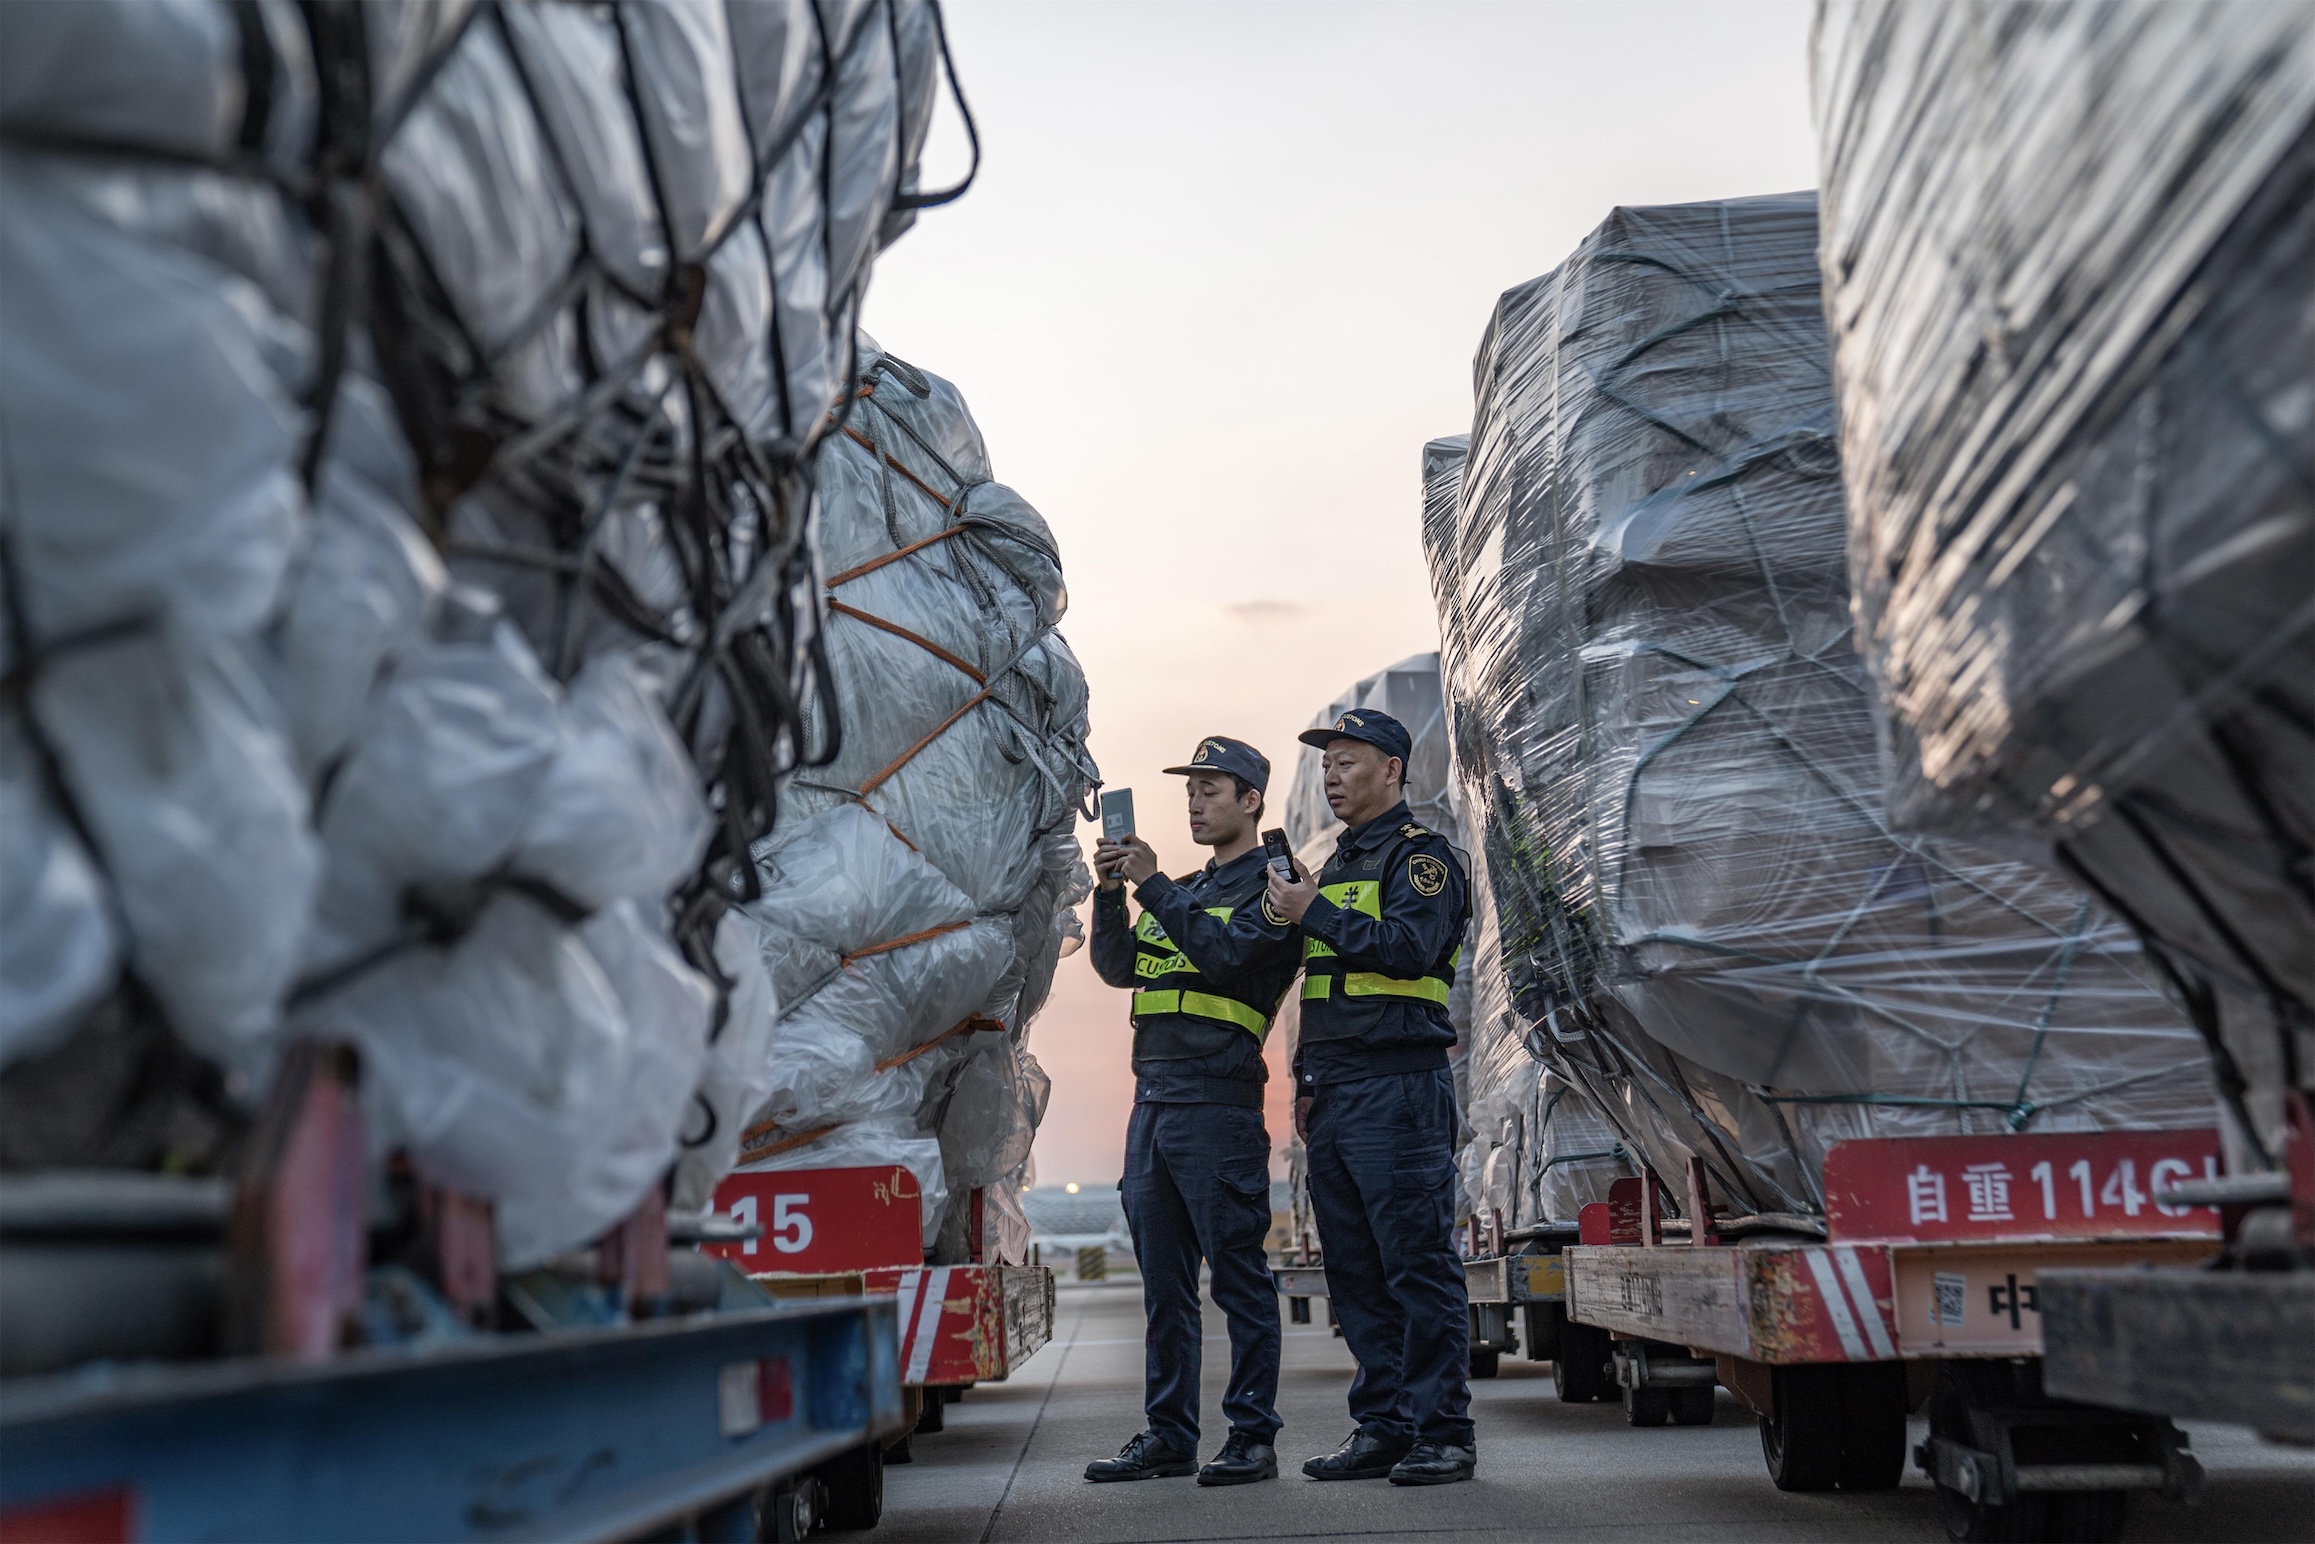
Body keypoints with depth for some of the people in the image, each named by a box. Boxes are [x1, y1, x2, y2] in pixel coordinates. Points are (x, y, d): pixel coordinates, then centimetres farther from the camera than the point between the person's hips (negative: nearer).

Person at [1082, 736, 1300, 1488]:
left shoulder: (1270, 883, -1)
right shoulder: (1185, 889, 23)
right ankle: (1169, 1434, 16)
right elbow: (1118, 966, 15)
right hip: (1153, 1098, 8)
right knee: (1164, 1279, 10)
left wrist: (1153, 885, -16)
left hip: (1217, 1099, -8)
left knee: (1238, 1274, -4)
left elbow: (1225, 953, -17)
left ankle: (1252, 1437, 1)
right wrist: (1111, 889, 0)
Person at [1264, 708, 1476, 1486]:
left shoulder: (1422, 855, -2)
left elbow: (1410, 947, -20)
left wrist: (1316, 914, -14)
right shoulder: (1337, 866, 23)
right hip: (1335, 1096, 9)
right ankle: (1382, 1428, 15)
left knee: (1418, 1266, -7)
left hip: (1399, 1089, -9)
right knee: (1355, 1272, 9)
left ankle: (1442, 1434, -2)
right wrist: (1308, 1080, 19)